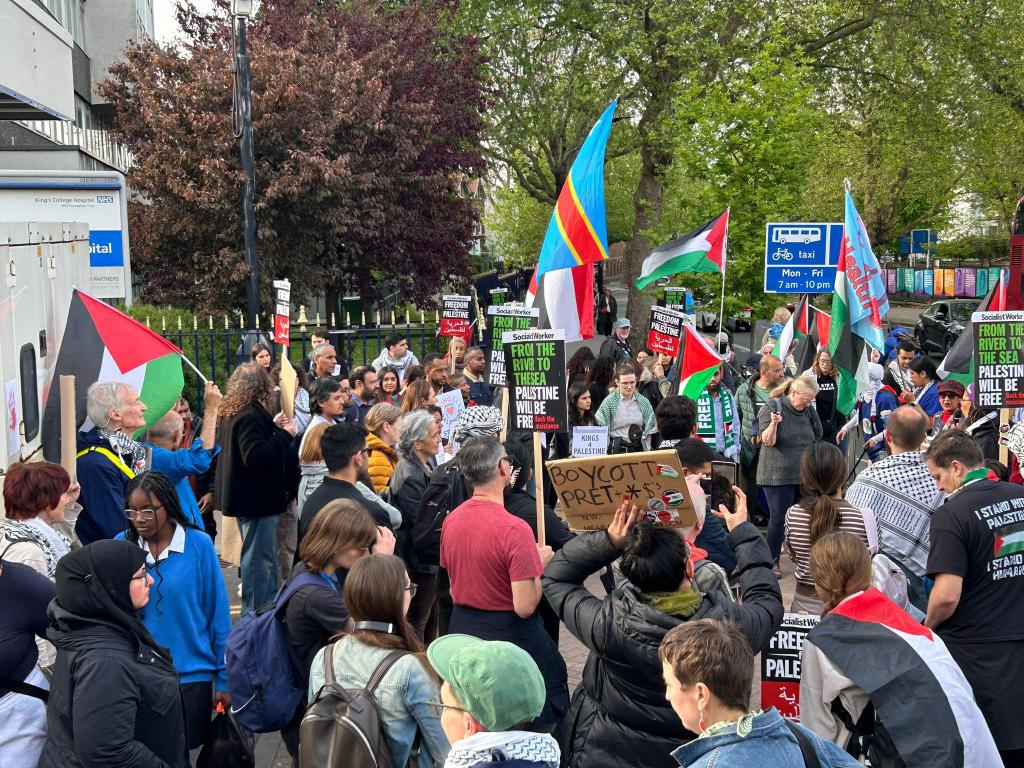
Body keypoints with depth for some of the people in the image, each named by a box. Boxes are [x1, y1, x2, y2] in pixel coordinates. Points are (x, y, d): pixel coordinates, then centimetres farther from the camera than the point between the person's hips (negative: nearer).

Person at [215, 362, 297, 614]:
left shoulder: (231, 414, 12)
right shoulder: (251, 416, -20)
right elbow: (256, 457, -27)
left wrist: (273, 427, 20)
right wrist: (285, 435, -20)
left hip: (245, 497, 11)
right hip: (257, 499, -11)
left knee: (260, 556, 19)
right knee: (259, 558, -4)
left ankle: (268, 607, 29)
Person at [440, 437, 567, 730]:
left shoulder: (450, 520, -1)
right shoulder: (514, 529, -23)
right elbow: (525, 606, -23)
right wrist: (540, 563, -9)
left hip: (463, 630, 7)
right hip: (510, 639, -7)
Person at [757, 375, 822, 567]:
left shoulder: (807, 410, 9)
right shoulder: (771, 407, -9)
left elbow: (818, 435, 13)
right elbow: (768, 441, -14)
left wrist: (812, 412, 0)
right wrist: (773, 424, -35)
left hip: (803, 474, 6)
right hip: (778, 475, -6)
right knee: (779, 519, -5)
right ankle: (773, 562, 7)